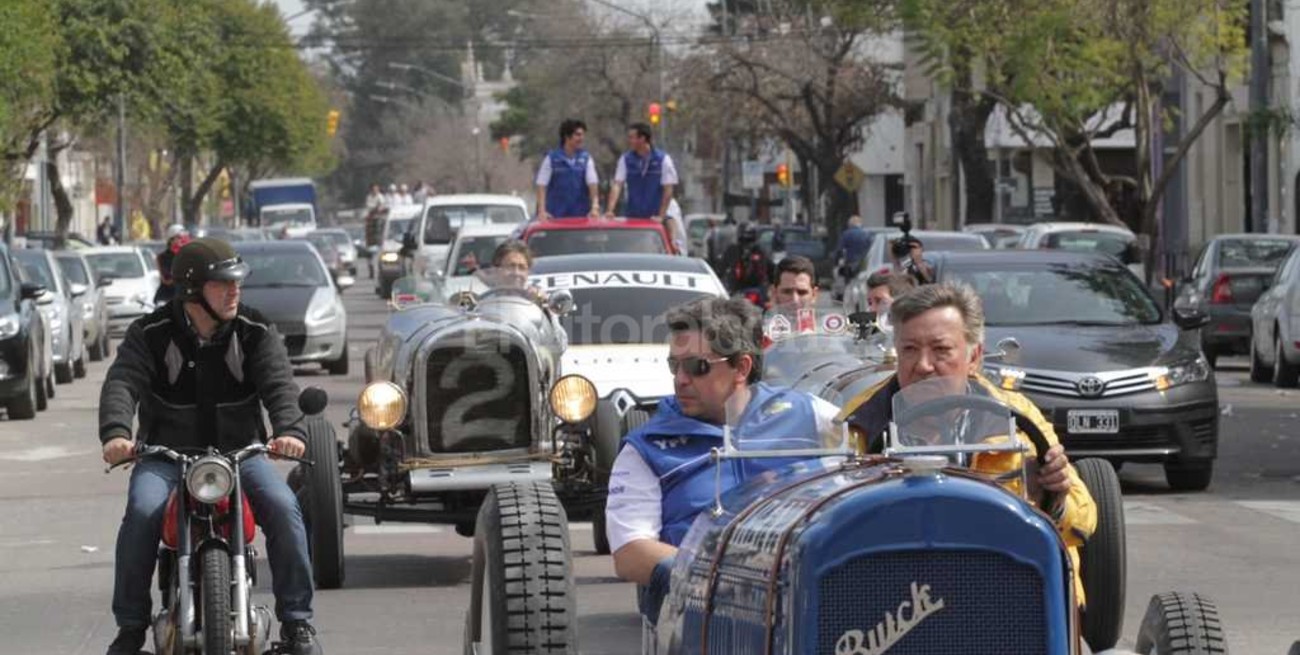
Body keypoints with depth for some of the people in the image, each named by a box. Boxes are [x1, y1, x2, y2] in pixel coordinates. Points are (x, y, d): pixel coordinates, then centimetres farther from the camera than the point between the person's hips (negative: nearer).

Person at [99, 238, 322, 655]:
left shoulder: (255, 332, 2)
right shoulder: (150, 334, -2)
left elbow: (278, 384, -12)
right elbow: (122, 383, -15)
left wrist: (290, 430, -34)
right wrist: (115, 433, -37)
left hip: (239, 449, 1)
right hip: (167, 453, -1)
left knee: (282, 507, -24)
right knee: (142, 511, -29)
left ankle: (296, 622, -12)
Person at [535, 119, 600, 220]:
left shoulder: (586, 159, 5)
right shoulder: (551, 158, 0)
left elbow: (592, 184, -1)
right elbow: (542, 185, -2)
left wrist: (595, 207, -16)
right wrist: (542, 211, -13)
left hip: (580, 215, 2)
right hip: (555, 215, -2)